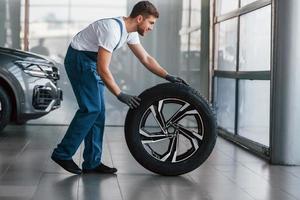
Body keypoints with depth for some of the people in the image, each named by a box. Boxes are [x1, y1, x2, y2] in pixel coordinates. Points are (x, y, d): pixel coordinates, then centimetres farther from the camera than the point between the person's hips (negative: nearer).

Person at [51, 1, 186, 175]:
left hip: (90, 62, 10)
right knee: (91, 109, -15)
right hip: (79, 60, -10)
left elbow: (146, 59, 11)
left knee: (98, 111, 5)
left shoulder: (130, 32, 2)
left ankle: (92, 163, 8)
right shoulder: (113, 30, -28)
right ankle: (62, 154, -5)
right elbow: (103, 69, -30)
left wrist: (168, 77, 3)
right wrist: (121, 95, -27)